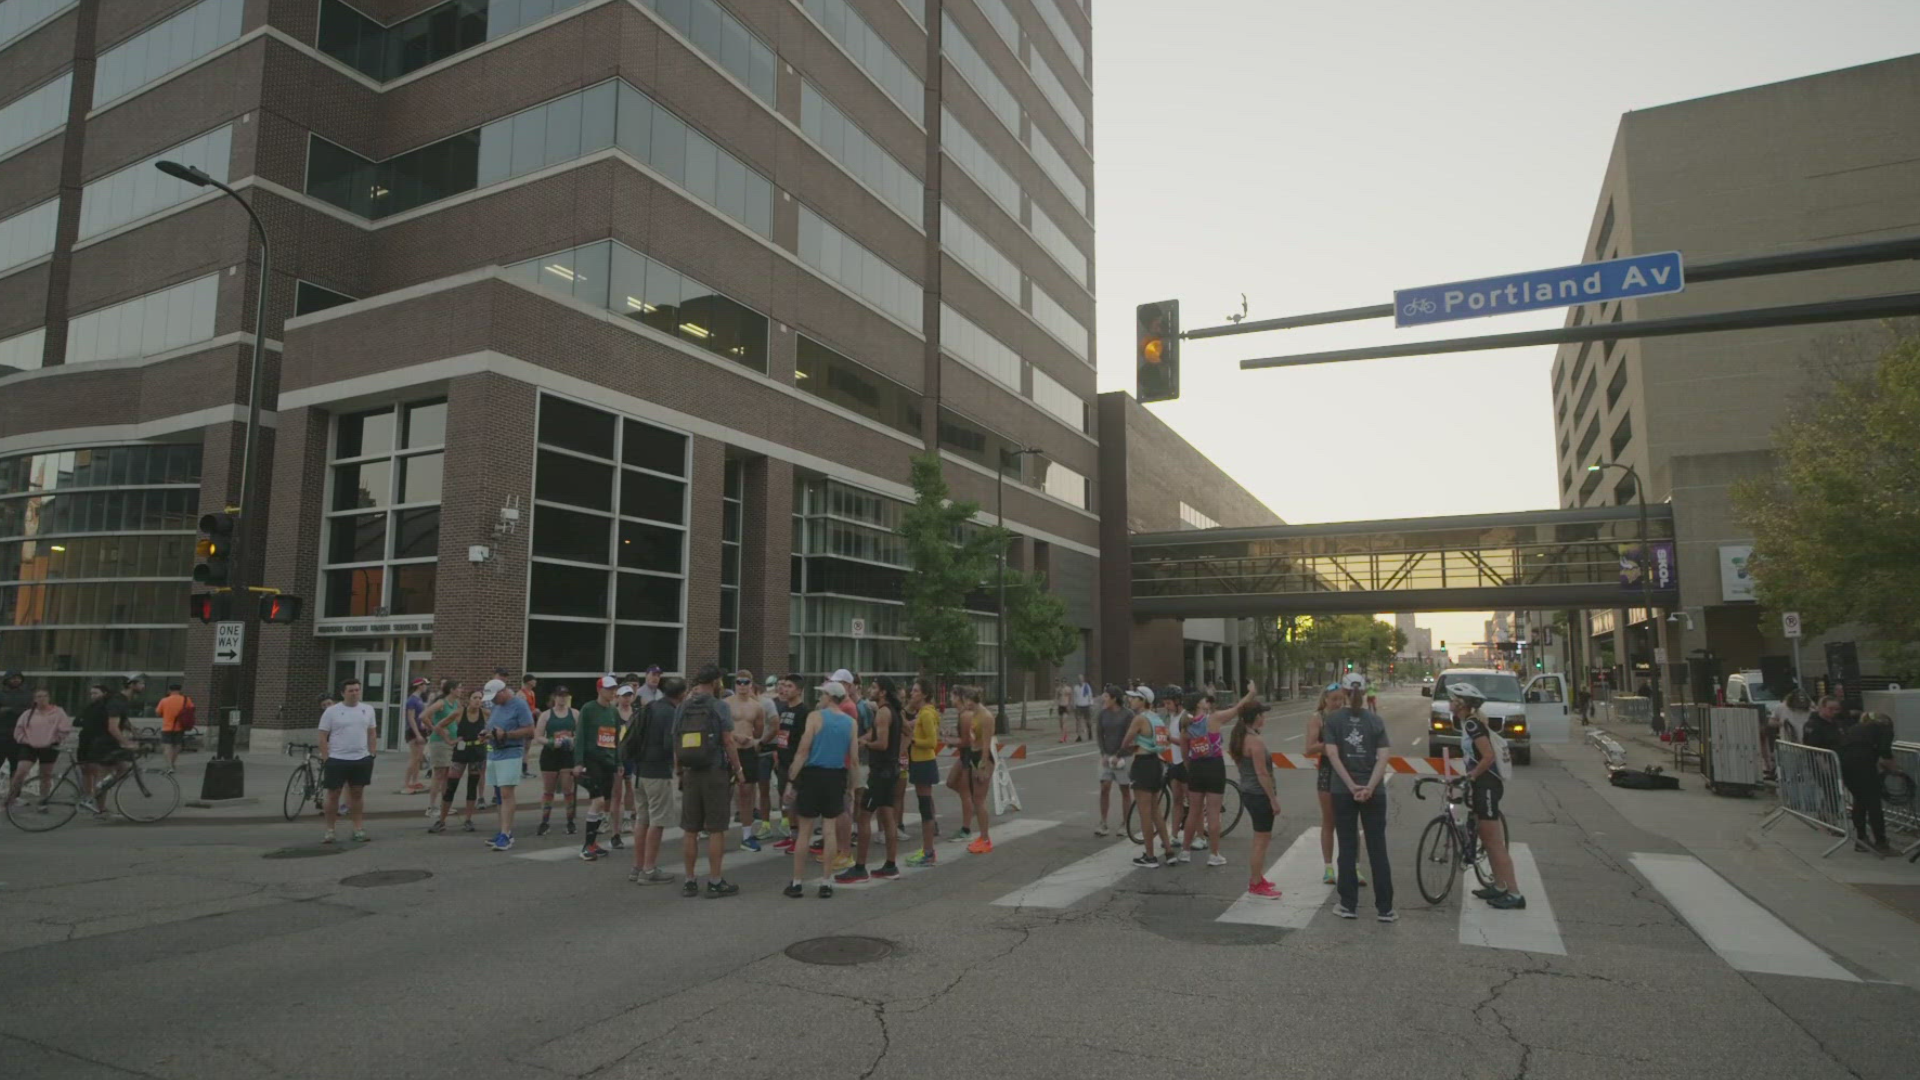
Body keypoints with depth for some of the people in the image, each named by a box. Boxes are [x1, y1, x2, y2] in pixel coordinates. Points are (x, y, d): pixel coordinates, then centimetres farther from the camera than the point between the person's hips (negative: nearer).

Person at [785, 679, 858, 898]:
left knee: (804, 831, 5)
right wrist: (851, 785, 12)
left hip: (813, 774, -3)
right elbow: (853, 759, 4)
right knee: (829, 829, 10)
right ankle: (826, 883, 12)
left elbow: (802, 751, -11)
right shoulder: (850, 722, 5)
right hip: (837, 777, 3)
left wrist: (792, 779, -7)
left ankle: (798, 883, 11)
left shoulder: (815, 716, -6)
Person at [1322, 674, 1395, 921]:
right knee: (1378, 849, 7)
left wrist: (1352, 786, -13)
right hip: (1373, 792, 1)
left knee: (1347, 849, 7)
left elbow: (1333, 755, -11)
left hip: (1342, 792, -1)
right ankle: (1385, 908, 10)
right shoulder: (1376, 720, 1)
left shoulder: (1332, 719, -2)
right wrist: (1369, 787, -13)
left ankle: (1348, 905, 11)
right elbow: (1382, 758, -8)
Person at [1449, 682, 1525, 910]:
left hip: (1487, 784, -10)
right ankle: (1499, 886, 28)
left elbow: (1488, 757, -24)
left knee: (1494, 841, -5)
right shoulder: (1467, 722, 10)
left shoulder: (1472, 724, -19)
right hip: (1480, 785, 10)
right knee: (1486, 838, 18)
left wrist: (1471, 775, -14)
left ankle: (1514, 894, 0)